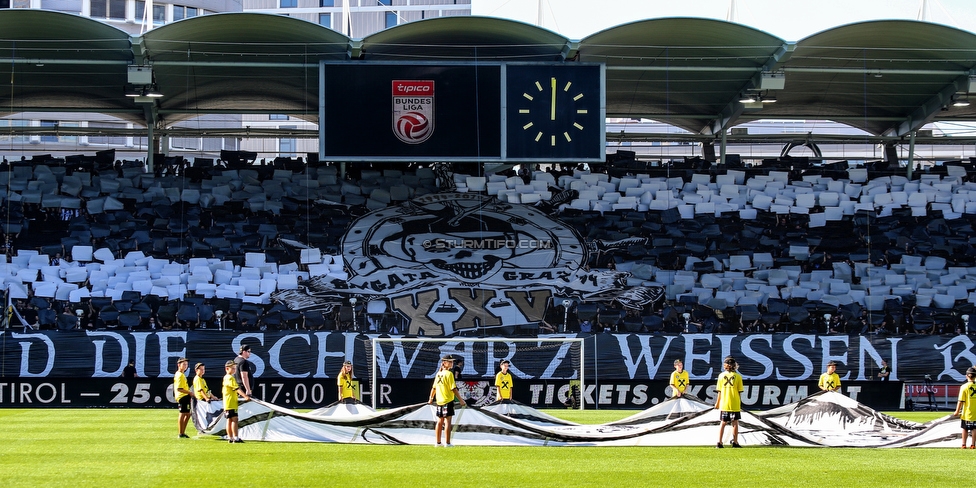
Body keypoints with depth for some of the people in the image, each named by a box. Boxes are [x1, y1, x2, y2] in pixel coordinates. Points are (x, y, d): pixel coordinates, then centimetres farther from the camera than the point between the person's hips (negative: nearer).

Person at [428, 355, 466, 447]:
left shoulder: (438, 374, 9)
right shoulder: (449, 374, -12)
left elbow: (434, 388, 15)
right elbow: (453, 389, -16)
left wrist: (431, 399, 27)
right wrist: (460, 400, -13)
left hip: (439, 402, 7)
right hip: (448, 401, -7)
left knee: (440, 421, 13)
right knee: (447, 421, -5)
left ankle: (437, 442, 17)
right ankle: (447, 443, -6)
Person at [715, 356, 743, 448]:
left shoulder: (721, 375, 0)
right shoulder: (738, 376, -4)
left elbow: (719, 391, 1)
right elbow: (739, 392, -2)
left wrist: (717, 403, 10)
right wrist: (740, 404, 8)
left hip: (724, 404, 1)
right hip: (735, 404, -1)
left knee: (723, 423, 8)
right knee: (735, 422, 9)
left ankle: (719, 442, 4)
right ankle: (735, 442, 11)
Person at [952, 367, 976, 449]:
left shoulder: (964, 387, -12)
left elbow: (961, 401, -12)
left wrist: (957, 411, -3)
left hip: (967, 413, -2)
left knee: (965, 429, 10)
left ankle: (964, 444, 13)